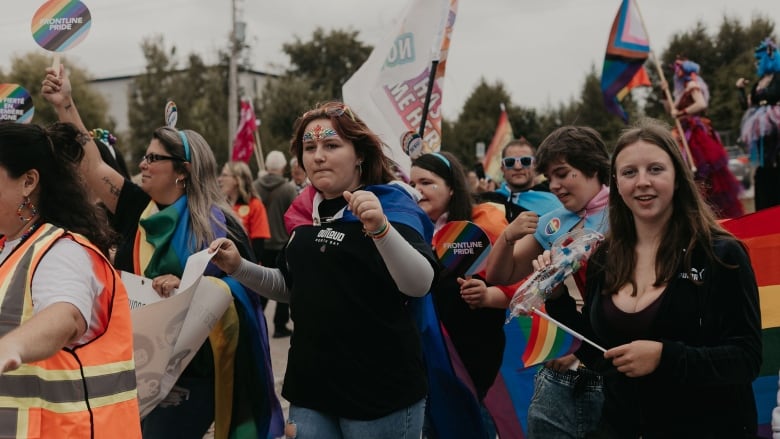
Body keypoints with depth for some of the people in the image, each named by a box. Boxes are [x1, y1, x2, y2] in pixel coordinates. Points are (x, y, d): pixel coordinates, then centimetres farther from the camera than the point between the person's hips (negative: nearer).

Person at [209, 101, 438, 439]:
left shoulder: (391, 205, -9)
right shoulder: (305, 212, 7)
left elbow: (420, 284, -24)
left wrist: (381, 228, -39)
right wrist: (238, 267, 4)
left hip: (380, 389, -5)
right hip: (311, 385, 5)